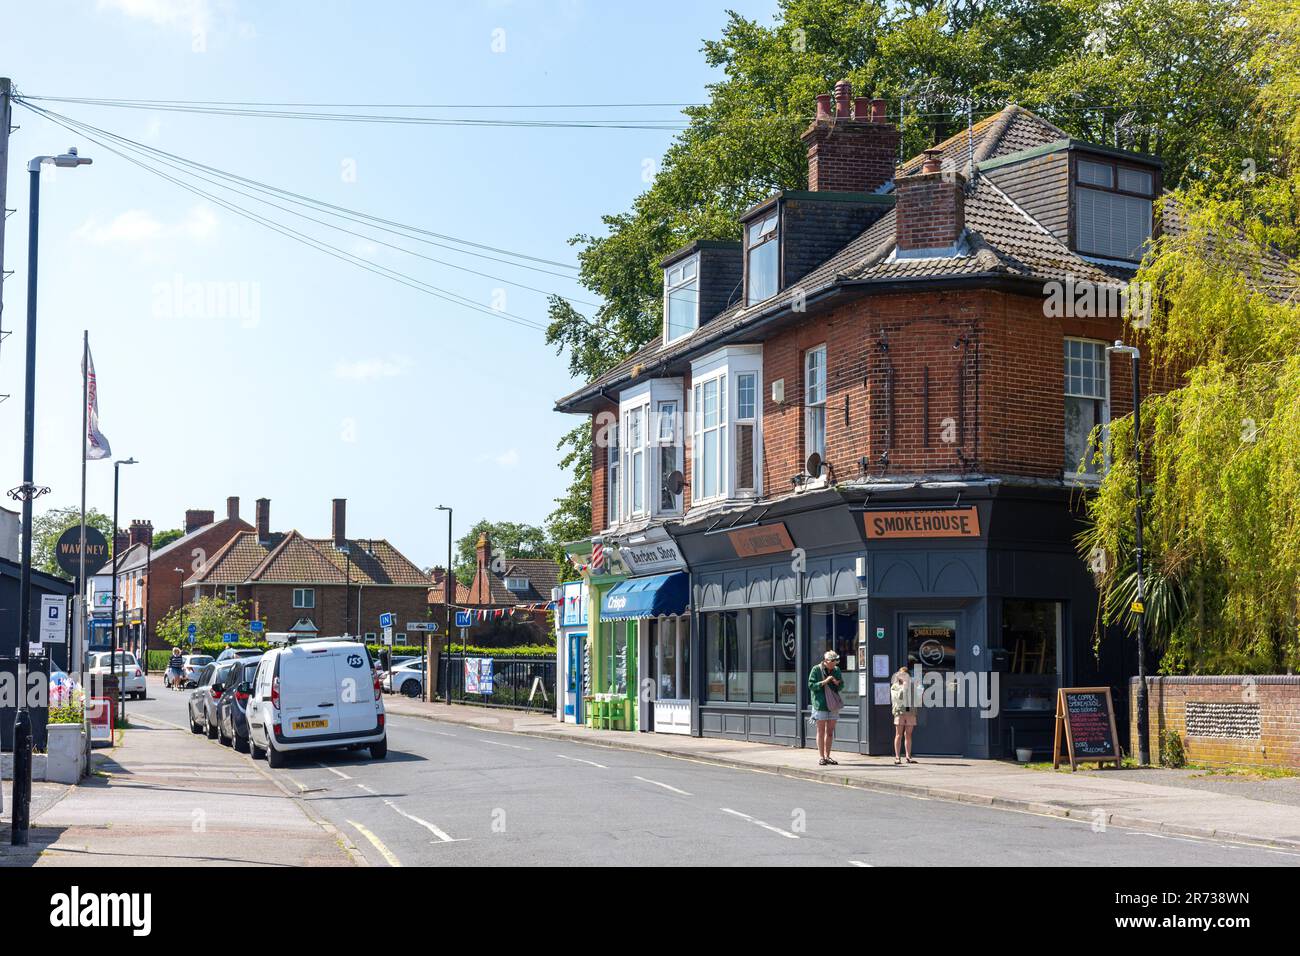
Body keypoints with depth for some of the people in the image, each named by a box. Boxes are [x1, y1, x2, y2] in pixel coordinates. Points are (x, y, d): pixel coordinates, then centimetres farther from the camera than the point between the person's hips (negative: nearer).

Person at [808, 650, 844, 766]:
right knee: (821, 730, -2)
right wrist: (824, 682, -18)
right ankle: (821, 757, 1)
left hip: (833, 704, 5)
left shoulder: (836, 670, 9)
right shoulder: (816, 670, -5)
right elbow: (811, 685, -8)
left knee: (830, 731, 7)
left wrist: (837, 683, -9)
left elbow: (841, 686, 14)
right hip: (820, 704, -5)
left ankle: (827, 756, 14)